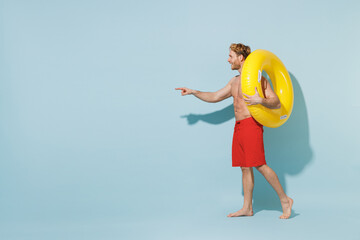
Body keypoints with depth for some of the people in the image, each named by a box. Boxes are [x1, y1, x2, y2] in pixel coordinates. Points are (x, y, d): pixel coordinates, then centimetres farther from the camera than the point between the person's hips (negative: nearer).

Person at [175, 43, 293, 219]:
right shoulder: (234, 81, 20)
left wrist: (260, 100, -27)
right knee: (245, 167, 8)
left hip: (251, 124, -8)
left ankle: (284, 199, -2)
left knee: (260, 165, -14)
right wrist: (193, 92, 24)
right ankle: (247, 208, 12)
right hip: (239, 126, 8)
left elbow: (276, 103, -9)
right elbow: (215, 97, 28)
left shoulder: (257, 78, -5)